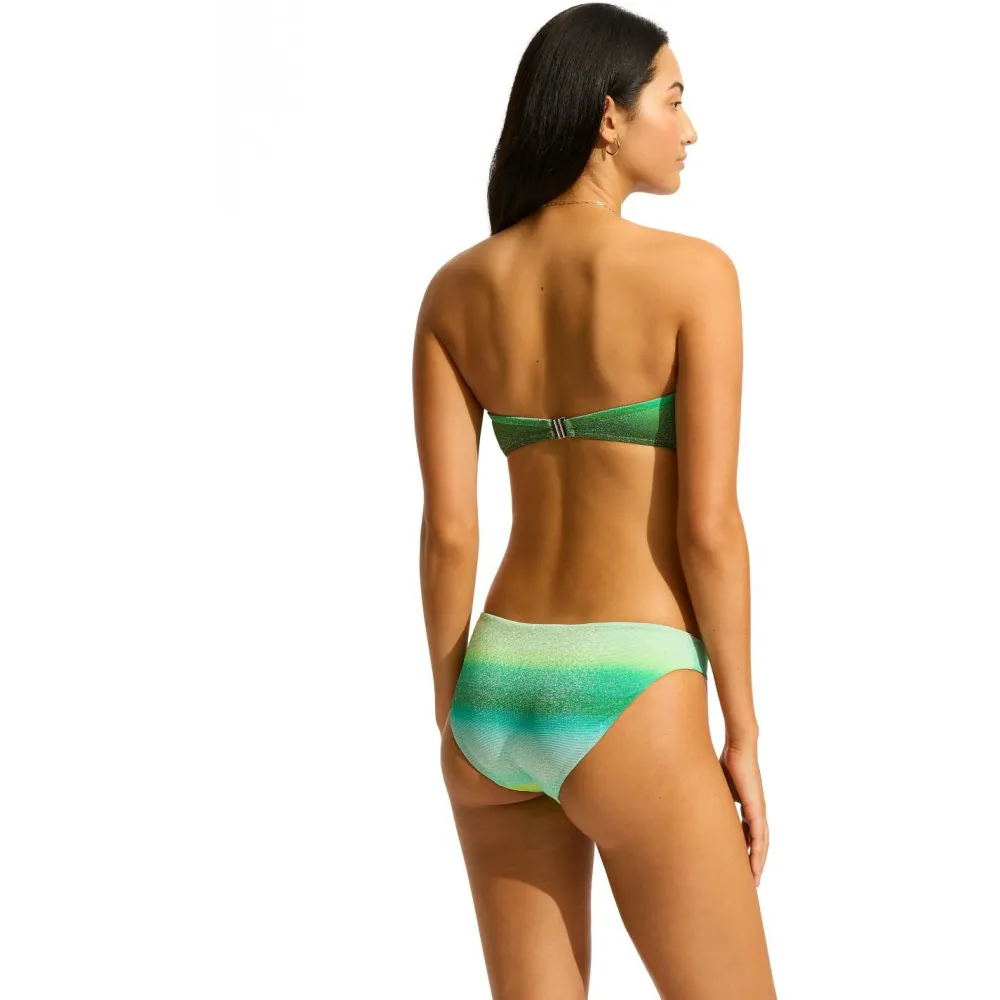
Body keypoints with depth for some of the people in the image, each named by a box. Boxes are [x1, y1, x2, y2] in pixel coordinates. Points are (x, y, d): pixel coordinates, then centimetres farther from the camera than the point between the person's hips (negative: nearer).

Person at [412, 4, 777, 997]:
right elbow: (709, 527, -12)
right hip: (628, 706, -6)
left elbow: (447, 528, 3)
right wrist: (743, 737, -3)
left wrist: (451, 717, 12)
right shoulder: (691, 272, -9)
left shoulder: (457, 288, 5)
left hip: (499, 690, 6)